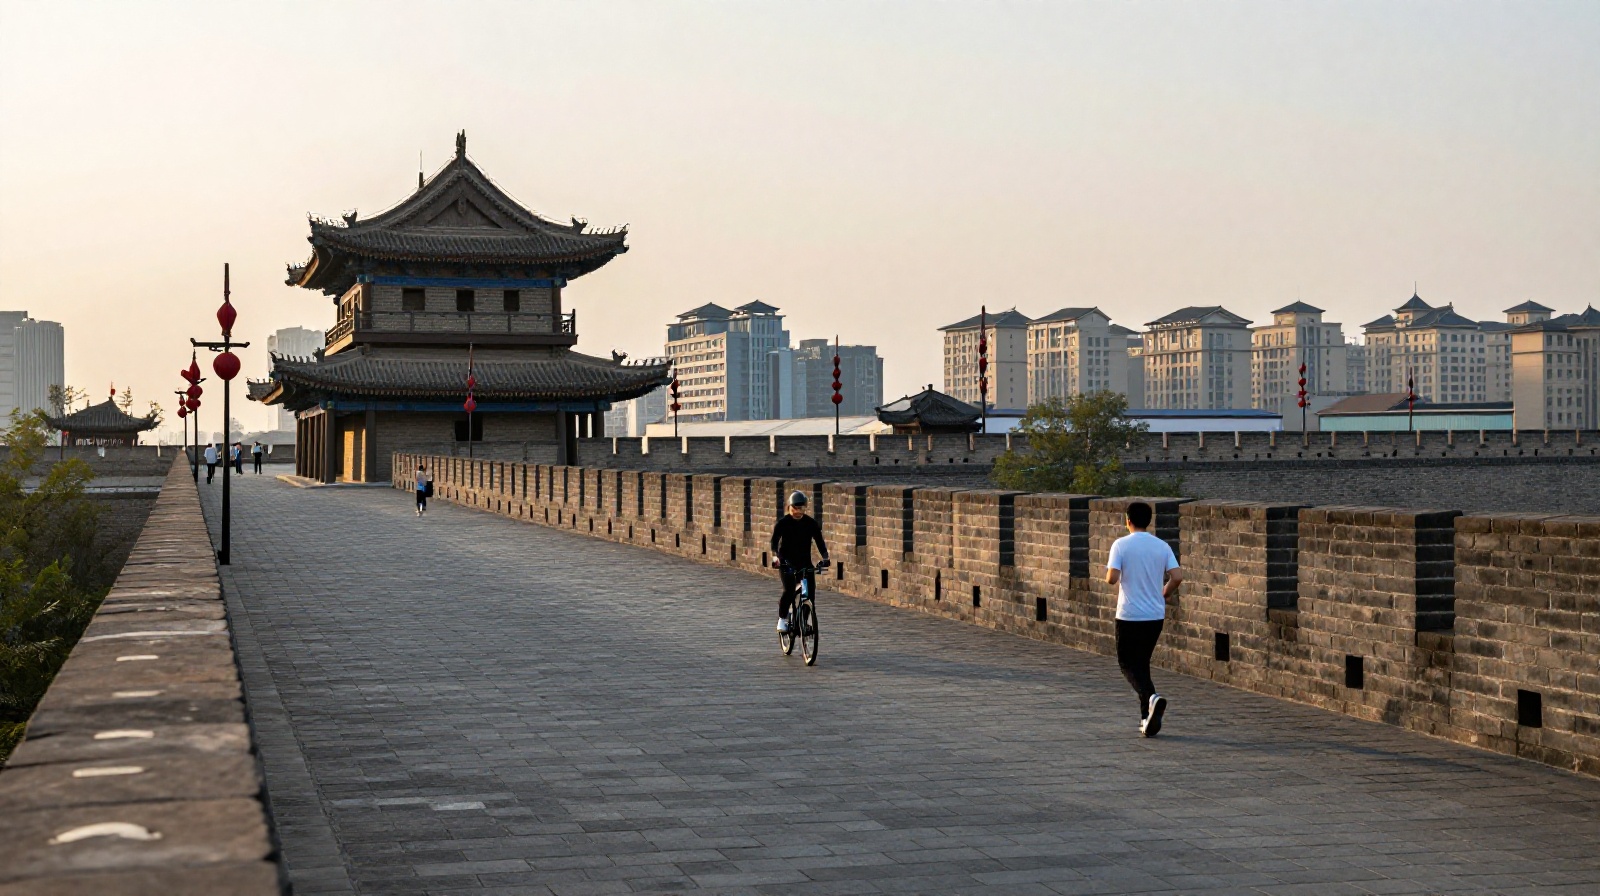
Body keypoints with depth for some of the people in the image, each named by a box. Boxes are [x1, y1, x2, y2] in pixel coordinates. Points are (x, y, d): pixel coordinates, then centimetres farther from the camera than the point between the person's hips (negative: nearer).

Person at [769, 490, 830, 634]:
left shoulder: (811, 523, -2)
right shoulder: (783, 522, -9)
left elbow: (819, 540, -7)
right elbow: (774, 540, -18)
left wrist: (825, 557, -24)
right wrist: (775, 556, -36)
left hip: (804, 561, 3)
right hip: (786, 561, -3)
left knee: (811, 589, -11)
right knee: (789, 590, -22)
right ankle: (782, 619, -5)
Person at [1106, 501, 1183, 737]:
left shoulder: (1121, 545, -8)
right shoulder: (1162, 546, 2)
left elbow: (1112, 578, -16)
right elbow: (1177, 577, -6)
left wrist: (1108, 575, 8)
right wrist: (1164, 594, 13)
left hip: (1129, 615, -4)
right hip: (1156, 614, 4)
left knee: (1127, 662, 6)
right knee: (1142, 662, 17)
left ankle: (1152, 697, -21)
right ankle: (1147, 718, 14)